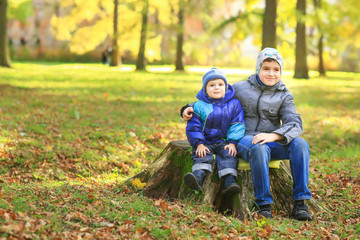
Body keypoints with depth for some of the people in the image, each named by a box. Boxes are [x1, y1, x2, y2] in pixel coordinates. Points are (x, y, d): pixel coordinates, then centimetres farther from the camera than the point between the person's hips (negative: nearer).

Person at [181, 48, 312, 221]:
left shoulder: (284, 96, 9)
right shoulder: (240, 88, 8)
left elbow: (295, 124, -5)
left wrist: (273, 135, -26)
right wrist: (190, 109, 1)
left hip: (272, 141, 2)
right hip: (245, 139, -2)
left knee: (300, 144, -28)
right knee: (259, 148, -39)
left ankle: (300, 203, -28)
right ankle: (263, 205, -32)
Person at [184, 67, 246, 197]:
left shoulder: (234, 104, 3)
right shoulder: (199, 106, 0)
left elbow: (237, 125, 1)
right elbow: (193, 127, 0)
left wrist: (232, 143, -10)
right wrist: (199, 144, -11)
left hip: (225, 141, 0)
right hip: (205, 142, 0)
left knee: (228, 154, -26)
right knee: (202, 155, -26)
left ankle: (229, 181, -39)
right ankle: (198, 177, -46)